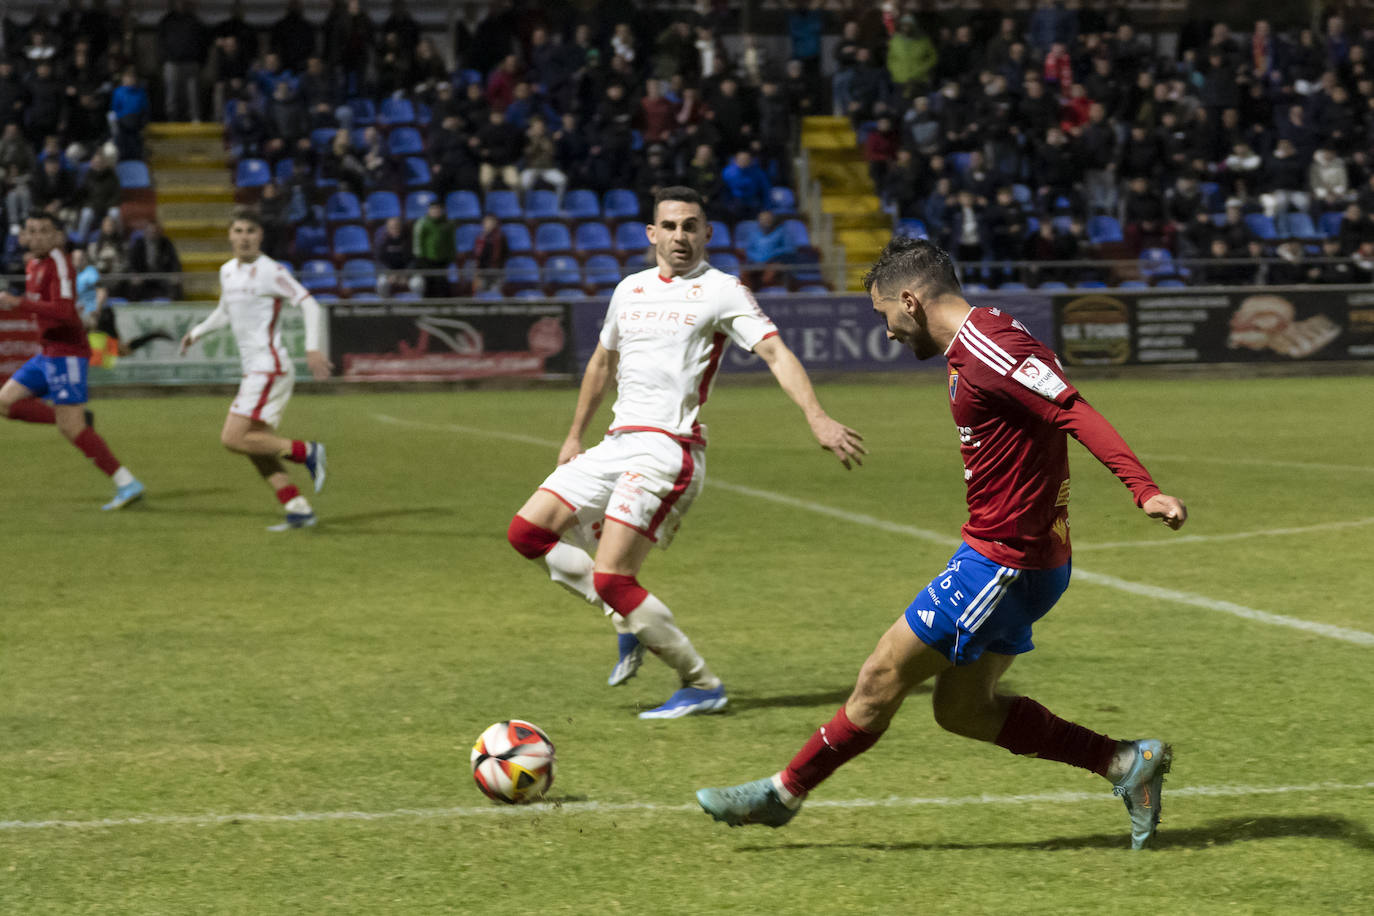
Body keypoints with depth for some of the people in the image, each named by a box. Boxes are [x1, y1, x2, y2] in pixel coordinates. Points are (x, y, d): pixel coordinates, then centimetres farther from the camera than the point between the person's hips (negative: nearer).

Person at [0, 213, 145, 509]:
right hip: (49, 353, 10)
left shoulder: (57, 263, -16)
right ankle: (79, 419, 8)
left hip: (66, 353, -10)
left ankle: (127, 484, -9)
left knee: (70, 428, -12)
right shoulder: (33, 265, 13)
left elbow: (64, 310, -28)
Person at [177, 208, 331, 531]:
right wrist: (197, 332, 20)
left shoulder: (271, 271, -10)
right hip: (253, 370, 9)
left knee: (233, 438, -15)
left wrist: (312, 347, -24)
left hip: (270, 368, -9)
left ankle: (306, 452, -8)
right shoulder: (228, 271, 14)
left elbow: (309, 304, -14)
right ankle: (298, 509, 7)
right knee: (255, 449, 5)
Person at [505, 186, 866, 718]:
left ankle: (702, 686, -4)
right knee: (528, 532, 0)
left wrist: (818, 420, -28)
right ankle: (628, 620, 9)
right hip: (617, 444, 7)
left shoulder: (722, 291, -3)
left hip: (667, 449, -7)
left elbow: (777, 355, -14)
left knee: (611, 577, -17)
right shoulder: (630, 290, 17)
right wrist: (575, 435, 36)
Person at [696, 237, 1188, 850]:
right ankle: (1124, 761, 15)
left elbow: (1076, 413, -28)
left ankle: (785, 792, 14)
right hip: (1006, 558, 10)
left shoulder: (988, 351, -20)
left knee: (883, 677, 0)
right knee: (964, 709, 14)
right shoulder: (974, 346, 12)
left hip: (1003, 563, -10)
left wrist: (1144, 490, -36)